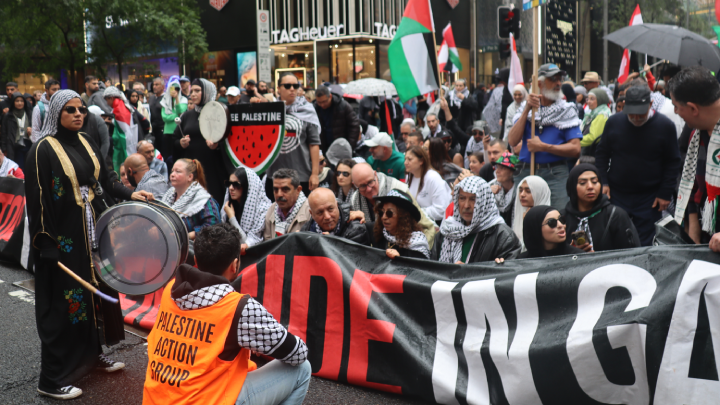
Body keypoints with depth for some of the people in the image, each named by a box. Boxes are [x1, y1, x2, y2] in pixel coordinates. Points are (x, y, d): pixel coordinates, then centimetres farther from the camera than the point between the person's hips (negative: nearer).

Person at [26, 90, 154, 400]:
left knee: (96, 290, 15)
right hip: (63, 236, -8)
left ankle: (92, 354, 33)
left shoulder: (86, 144, 10)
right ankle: (52, 380, 7)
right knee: (65, 301, -3)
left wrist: (130, 194, -3)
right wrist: (46, 241, -18)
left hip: (92, 230, 8)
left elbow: (105, 178, 13)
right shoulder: (43, 150, -13)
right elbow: (37, 198, -15)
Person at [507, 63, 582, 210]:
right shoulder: (527, 108, 13)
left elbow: (575, 149, -3)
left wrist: (542, 147, -8)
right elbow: (512, 141, -2)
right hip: (525, 171, 2)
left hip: (555, 174, -2)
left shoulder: (567, 111, 8)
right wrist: (527, 110, -6)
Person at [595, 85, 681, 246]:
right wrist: (603, 182, -2)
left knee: (645, 245, 4)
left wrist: (666, 193, -4)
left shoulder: (665, 126, -7)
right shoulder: (613, 122, -2)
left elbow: (673, 162, -1)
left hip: (649, 197, -1)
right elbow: (602, 154, 8)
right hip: (616, 194, 2)